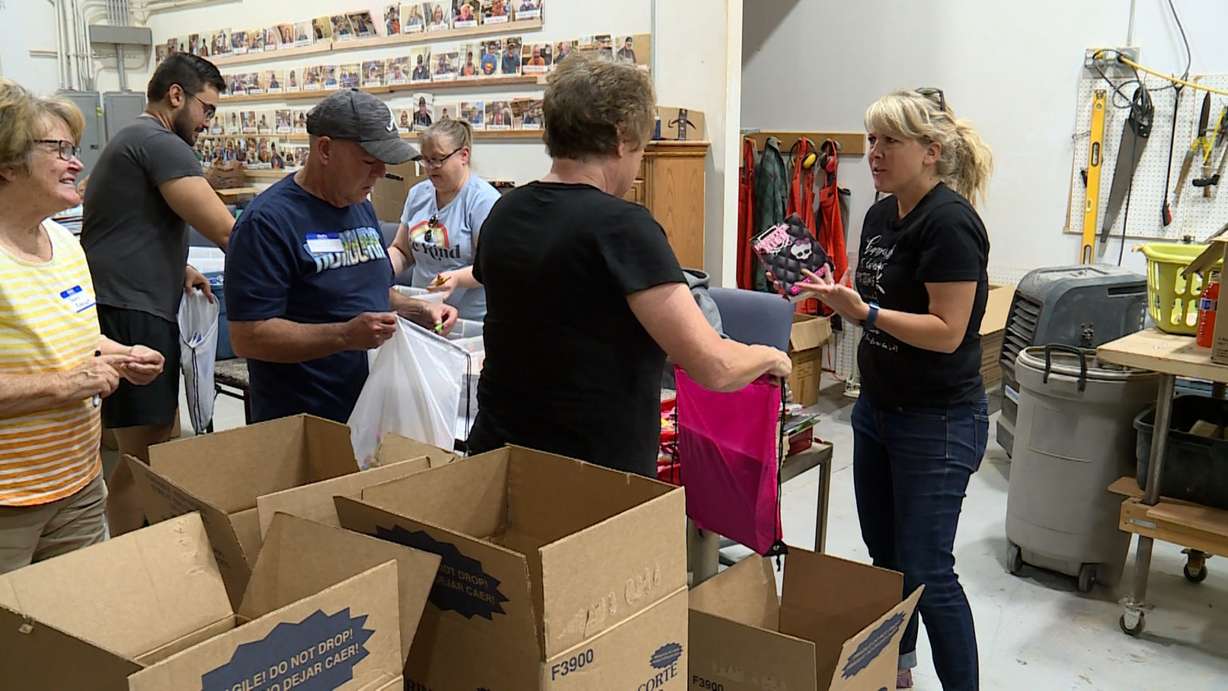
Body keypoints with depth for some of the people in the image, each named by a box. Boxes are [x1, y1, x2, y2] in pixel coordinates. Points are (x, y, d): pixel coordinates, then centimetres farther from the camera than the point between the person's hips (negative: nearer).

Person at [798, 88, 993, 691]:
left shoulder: (949, 223, -19)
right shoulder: (881, 214, 7)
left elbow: (947, 332, -22)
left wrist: (862, 310, -29)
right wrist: (834, 292, -3)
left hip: (938, 422, -9)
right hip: (877, 409, 9)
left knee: (925, 571, -2)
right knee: (883, 552, 19)